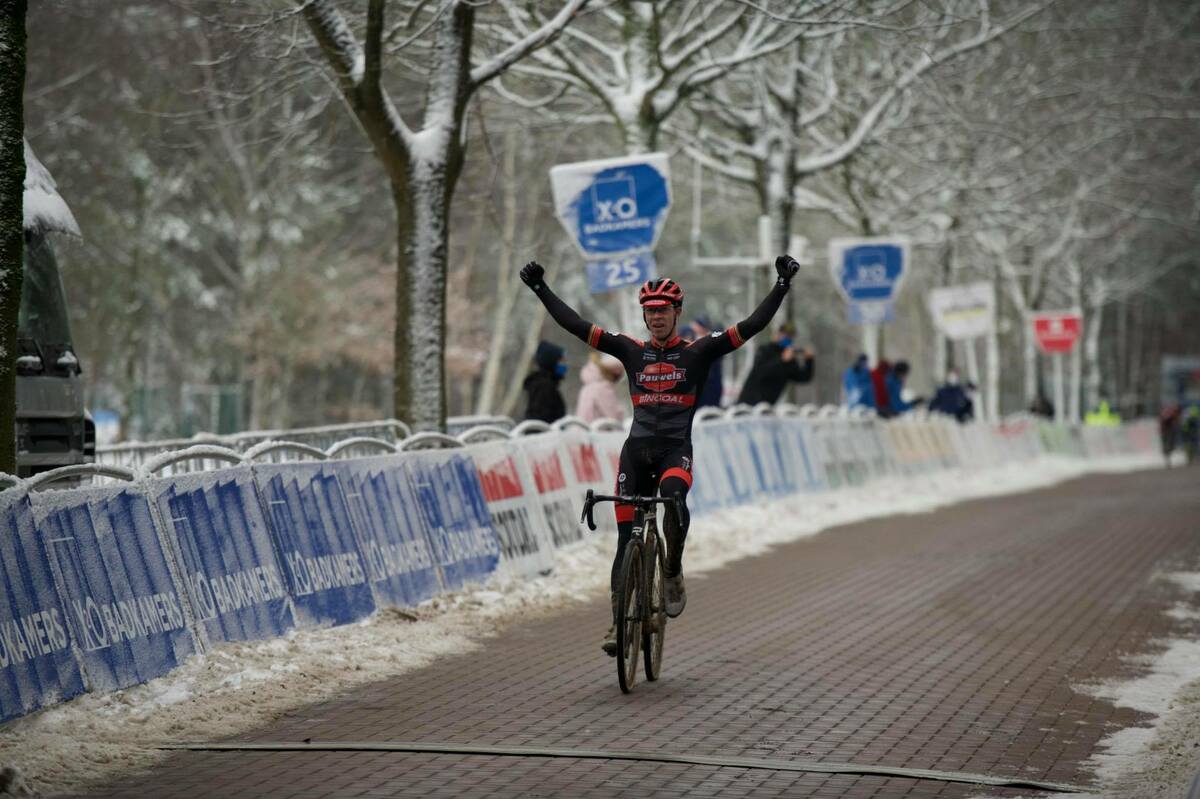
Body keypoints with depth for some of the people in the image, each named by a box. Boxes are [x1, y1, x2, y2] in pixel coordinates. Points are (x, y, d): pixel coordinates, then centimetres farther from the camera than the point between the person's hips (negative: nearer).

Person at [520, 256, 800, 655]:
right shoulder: (632, 351, 7)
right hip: (636, 448, 3)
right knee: (626, 535, 0)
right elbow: (575, 325, 5)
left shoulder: (698, 352, 2)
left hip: (676, 449, -3)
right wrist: (540, 288, 2)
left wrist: (782, 284, -11)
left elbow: (753, 325, -4)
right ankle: (619, 619, 7)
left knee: (674, 496, -35)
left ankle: (673, 573, -11)